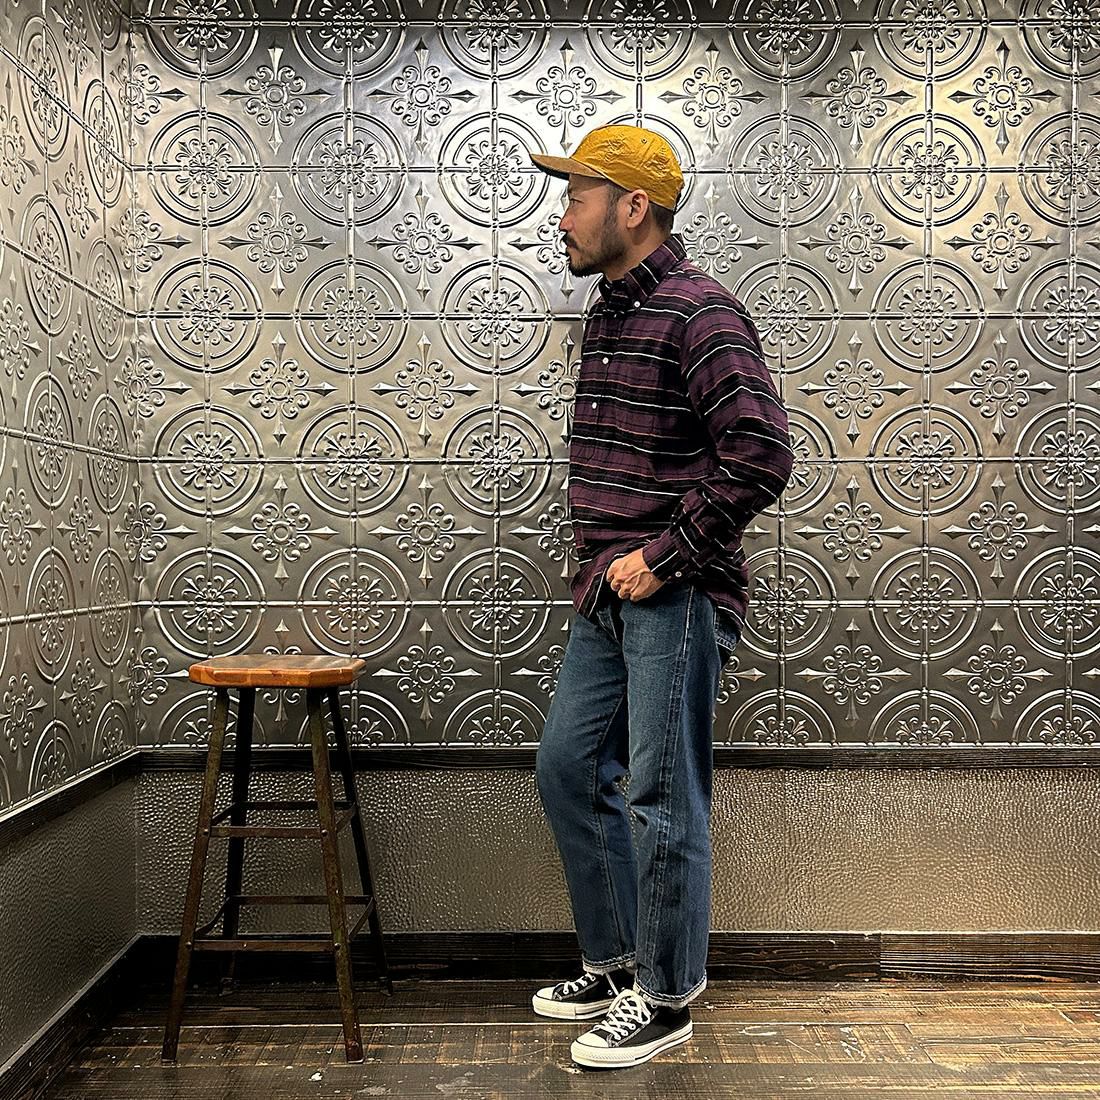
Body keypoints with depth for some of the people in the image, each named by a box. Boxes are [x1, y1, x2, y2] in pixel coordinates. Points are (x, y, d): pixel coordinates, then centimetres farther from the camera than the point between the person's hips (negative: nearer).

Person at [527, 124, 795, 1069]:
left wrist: (663, 553, -18)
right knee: (568, 769, 14)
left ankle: (666, 999, 17)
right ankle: (616, 963, 31)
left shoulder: (699, 313, -13)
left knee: (661, 799, -1)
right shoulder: (611, 314, 16)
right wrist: (600, 563, 15)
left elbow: (762, 456, -22)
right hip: (611, 598, 10)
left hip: (675, 598, -10)